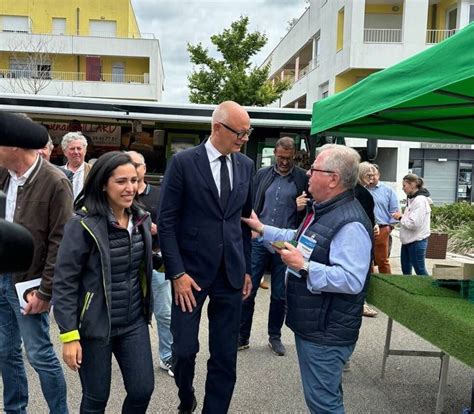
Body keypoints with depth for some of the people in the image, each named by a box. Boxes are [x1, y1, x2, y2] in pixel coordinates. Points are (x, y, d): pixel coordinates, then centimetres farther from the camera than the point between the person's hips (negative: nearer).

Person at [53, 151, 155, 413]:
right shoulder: (83, 224, -17)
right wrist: (69, 335, -16)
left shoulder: (142, 219, 1)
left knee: (143, 390, 7)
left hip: (134, 322, 5)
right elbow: (64, 282, -15)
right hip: (95, 326, -5)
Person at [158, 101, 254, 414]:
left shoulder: (246, 165, 6)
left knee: (225, 356, 8)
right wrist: (177, 273, -11)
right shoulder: (183, 162, -7)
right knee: (184, 349, 5)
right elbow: (166, 221, -7)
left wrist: (247, 268, 10)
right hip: (191, 271, -3)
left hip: (231, 272, 4)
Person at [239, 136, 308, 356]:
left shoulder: (303, 178, 1)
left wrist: (302, 207, -15)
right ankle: (242, 336, 17)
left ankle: (275, 337, 27)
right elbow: (250, 204, 11)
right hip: (258, 240, 1)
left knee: (280, 294, 10)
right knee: (247, 290, 3)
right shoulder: (262, 174, 7)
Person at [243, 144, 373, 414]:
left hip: (326, 333, -10)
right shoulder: (324, 210, 10)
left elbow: (351, 280, -34)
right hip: (311, 324, 10)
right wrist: (262, 229, 20)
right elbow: (301, 241, 24)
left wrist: (304, 266, -28)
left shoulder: (350, 223, -26)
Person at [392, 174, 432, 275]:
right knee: (406, 269, 17)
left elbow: (414, 223, -25)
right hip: (408, 240, 10)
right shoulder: (412, 199, 11)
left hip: (416, 241, -10)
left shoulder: (420, 200, -19)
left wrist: (400, 217, -11)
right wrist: (401, 216, -2)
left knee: (420, 270, 0)